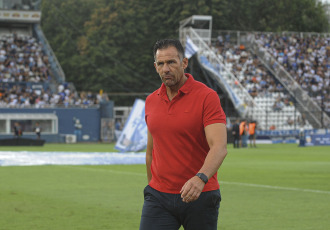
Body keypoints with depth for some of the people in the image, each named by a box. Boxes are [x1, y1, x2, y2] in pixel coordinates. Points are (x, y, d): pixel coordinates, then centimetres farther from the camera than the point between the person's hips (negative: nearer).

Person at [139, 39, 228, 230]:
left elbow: (220, 147, -21)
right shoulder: (151, 101, 9)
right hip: (159, 195, 4)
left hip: (200, 197, -4)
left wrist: (201, 178, -37)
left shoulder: (207, 97, -10)